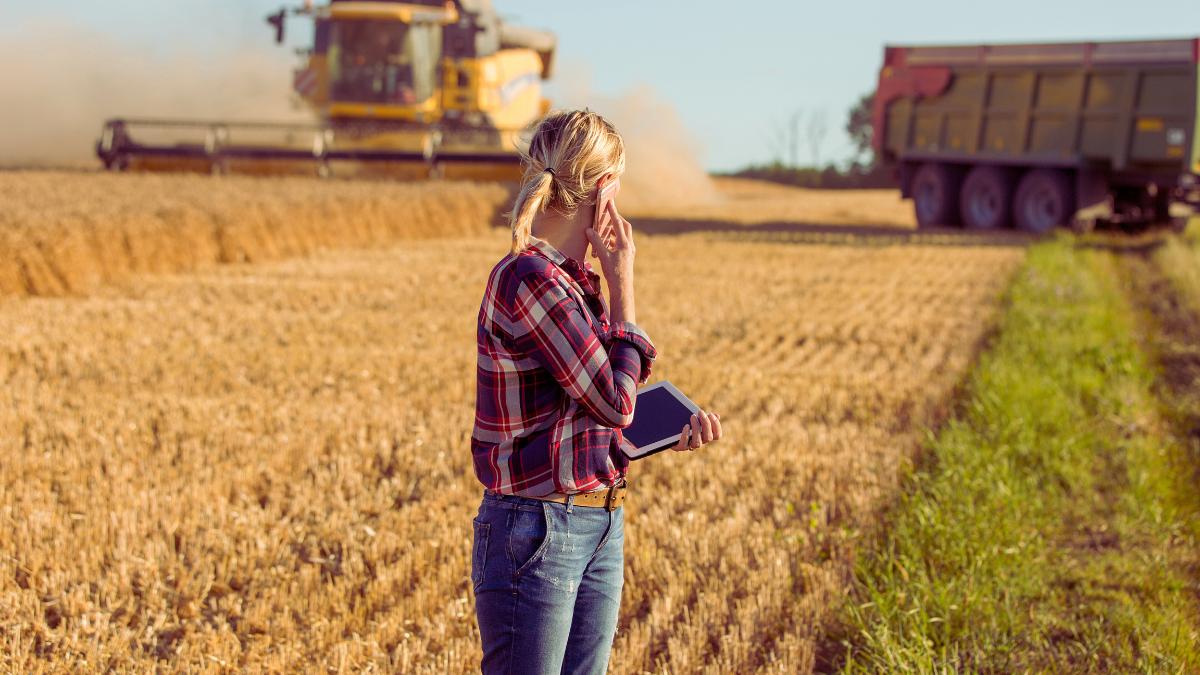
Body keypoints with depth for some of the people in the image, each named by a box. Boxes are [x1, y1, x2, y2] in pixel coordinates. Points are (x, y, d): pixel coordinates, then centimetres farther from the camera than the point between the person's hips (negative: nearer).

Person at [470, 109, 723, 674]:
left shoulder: (574, 282, 9)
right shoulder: (529, 279, -19)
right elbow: (615, 402, -18)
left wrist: (673, 433, 4)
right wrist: (622, 283, -11)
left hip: (601, 523, 9)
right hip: (537, 530, -9)